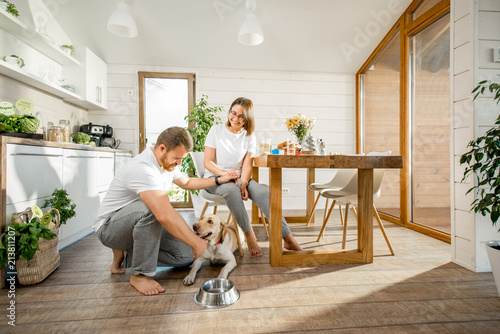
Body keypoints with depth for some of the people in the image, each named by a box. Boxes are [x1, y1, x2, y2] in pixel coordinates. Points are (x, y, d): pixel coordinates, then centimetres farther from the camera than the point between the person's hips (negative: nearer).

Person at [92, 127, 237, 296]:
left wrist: (218, 180, 8)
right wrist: (196, 243, -36)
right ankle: (140, 274, -19)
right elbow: (165, 215, -42)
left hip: (141, 222, 8)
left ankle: (125, 256, 11)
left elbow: (186, 182, 17)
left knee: (186, 255, -5)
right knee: (150, 208, -40)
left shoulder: (167, 163, -1)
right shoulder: (143, 169, -32)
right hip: (109, 226, -8)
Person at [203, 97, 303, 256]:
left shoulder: (249, 137, 6)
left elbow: (247, 165, -1)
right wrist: (224, 173, -26)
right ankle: (249, 235, -21)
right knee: (232, 190, -37)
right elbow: (207, 162, -6)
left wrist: (243, 184, -20)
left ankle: (288, 239, -21)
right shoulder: (216, 130, -1)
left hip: (238, 177, 3)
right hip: (214, 178, -2)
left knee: (262, 192, -26)